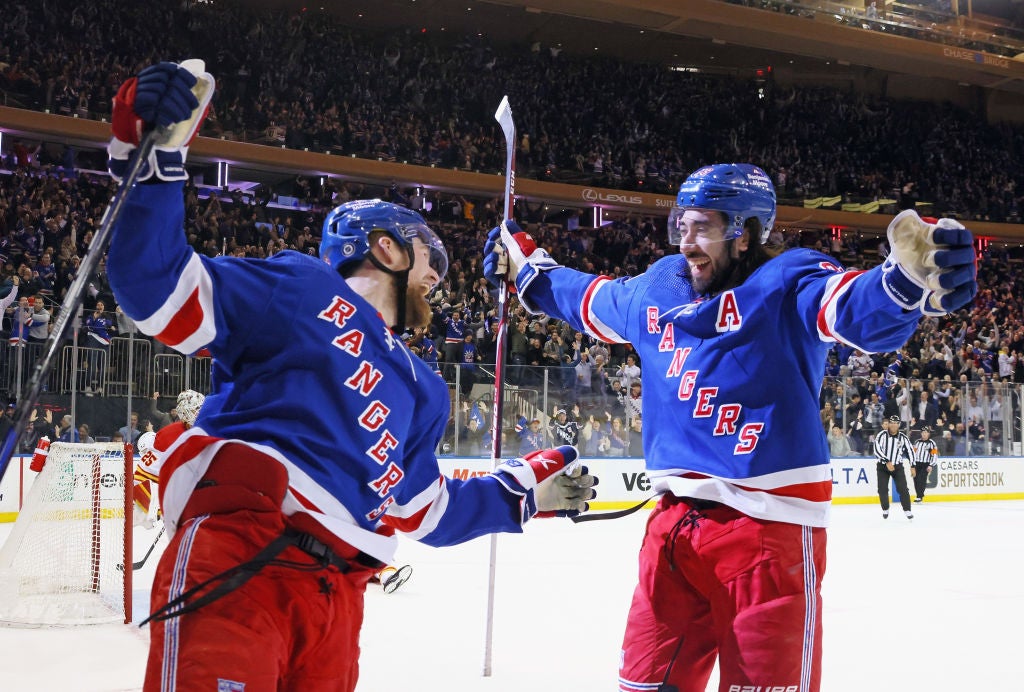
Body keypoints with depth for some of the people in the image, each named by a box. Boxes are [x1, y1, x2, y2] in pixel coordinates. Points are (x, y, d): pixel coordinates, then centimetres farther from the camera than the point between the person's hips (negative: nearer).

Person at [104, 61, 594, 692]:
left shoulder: (422, 393, 31)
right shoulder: (297, 287, 9)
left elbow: (424, 511, 34)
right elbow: (159, 291, 0)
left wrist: (525, 490, 33)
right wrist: (154, 156, -10)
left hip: (336, 595, 8)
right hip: (231, 556, -7)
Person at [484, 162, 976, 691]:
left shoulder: (786, 283, -9)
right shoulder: (658, 288, 13)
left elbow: (863, 310, -30)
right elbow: (589, 299, 34)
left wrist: (911, 278, -52)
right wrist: (524, 266, 43)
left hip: (768, 523, -6)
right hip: (674, 522, 7)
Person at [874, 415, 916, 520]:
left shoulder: (903, 437, -2)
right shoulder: (881, 435, -11)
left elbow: (910, 450, 7)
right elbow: (877, 450, -19)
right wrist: (887, 462, -25)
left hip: (897, 466, 1)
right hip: (882, 466, -1)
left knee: (902, 488, -7)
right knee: (882, 489, -3)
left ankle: (907, 510, 1)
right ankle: (885, 510, 15)